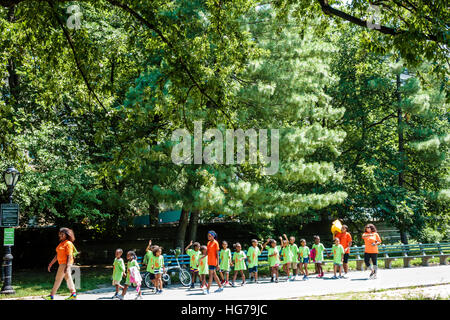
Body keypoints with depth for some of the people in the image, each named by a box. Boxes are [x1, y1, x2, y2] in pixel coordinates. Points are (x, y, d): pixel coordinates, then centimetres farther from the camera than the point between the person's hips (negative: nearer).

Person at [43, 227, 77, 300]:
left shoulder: (68, 243, -13)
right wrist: (51, 264, 16)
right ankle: (73, 294, 15)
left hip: (65, 263, -9)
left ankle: (51, 296, 0)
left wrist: (67, 267, -24)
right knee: (68, 278, 11)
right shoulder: (61, 243, 15)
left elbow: (69, 256, -18)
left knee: (58, 279, -5)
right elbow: (57, 255, 18)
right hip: (62, 263, 9)